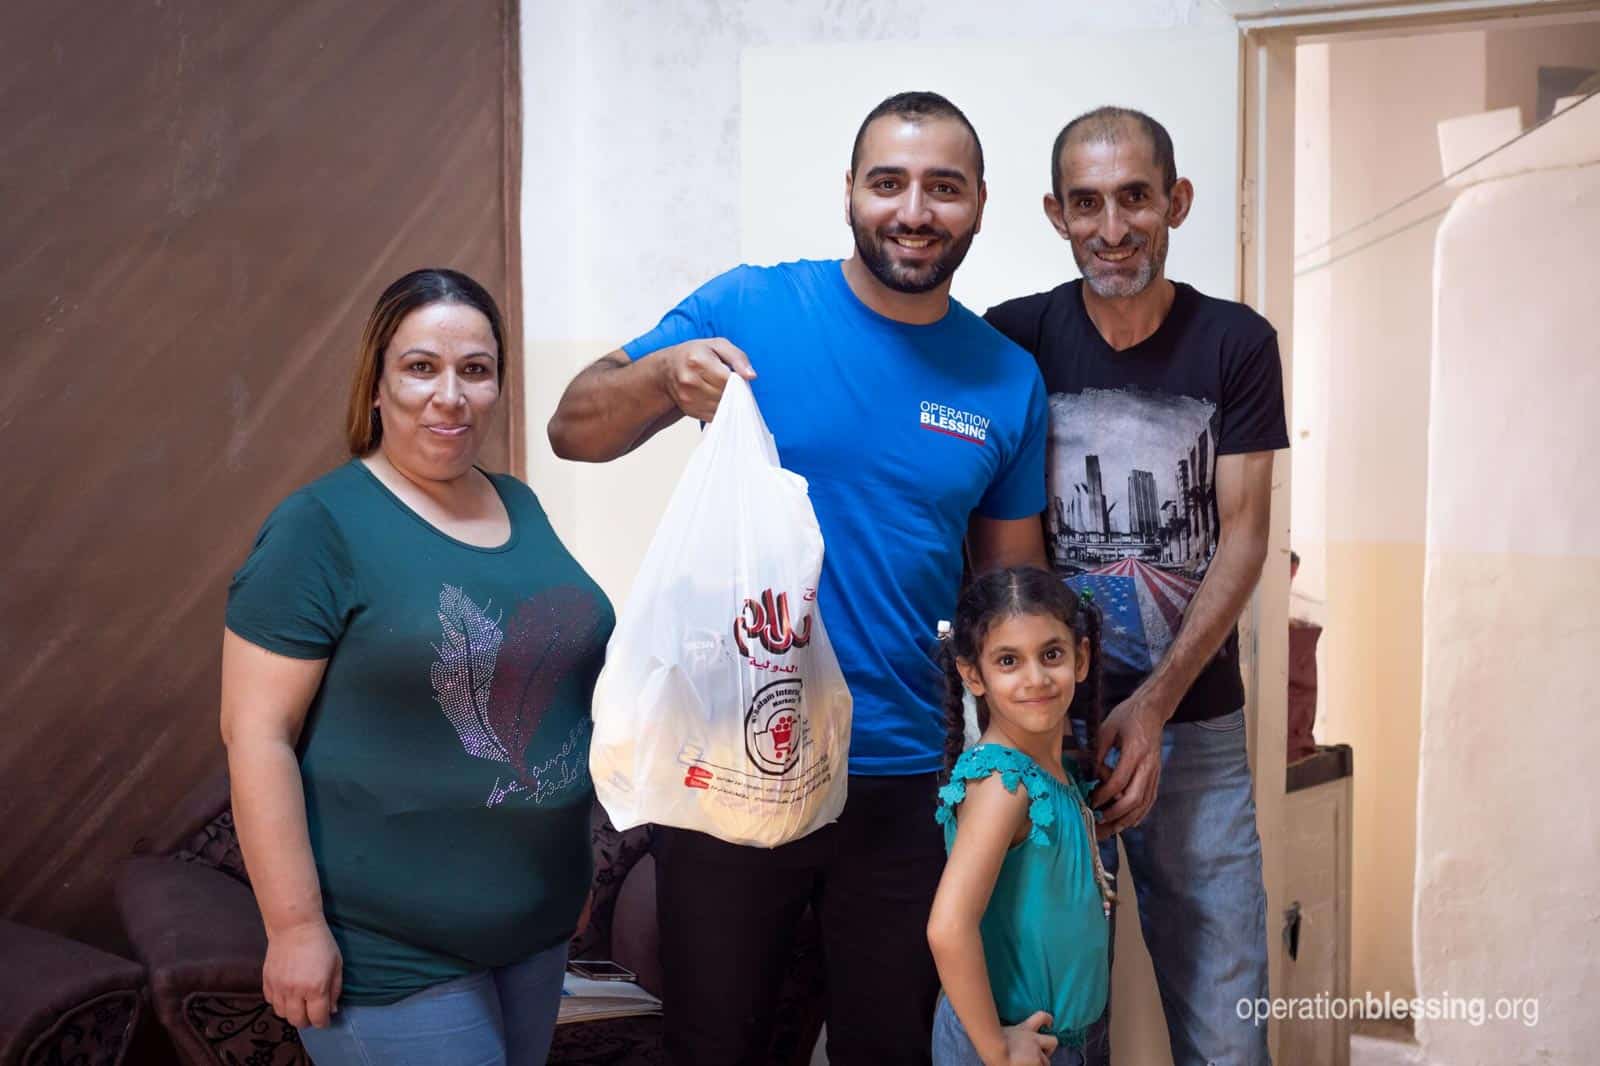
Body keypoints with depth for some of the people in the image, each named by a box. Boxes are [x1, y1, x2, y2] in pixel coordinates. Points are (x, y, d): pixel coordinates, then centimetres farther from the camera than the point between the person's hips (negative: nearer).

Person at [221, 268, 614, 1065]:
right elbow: (256, 732, -15)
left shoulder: (520, 507, 8)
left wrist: (575, 867, 16)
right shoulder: (322, 527, -13)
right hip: (386, 950, -7)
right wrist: (295, 925, -18)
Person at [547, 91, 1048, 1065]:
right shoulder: (750, 310, -5)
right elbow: (574, 431, -5)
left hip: (902, 780, 2)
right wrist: (665, 375, -26)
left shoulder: (1009, 381, 2)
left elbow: (1013, 583, 10)